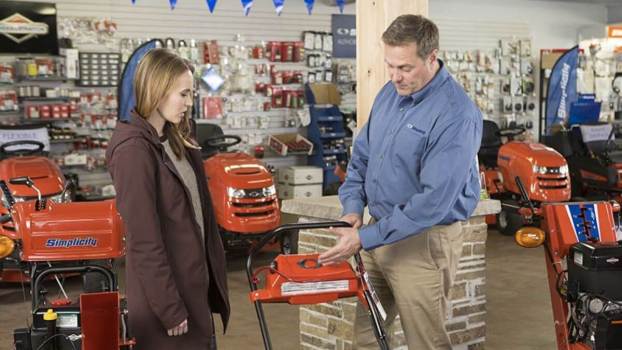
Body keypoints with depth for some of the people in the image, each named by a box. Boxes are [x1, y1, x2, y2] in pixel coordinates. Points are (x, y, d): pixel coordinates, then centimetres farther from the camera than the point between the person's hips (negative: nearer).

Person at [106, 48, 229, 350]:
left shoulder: (175, 141, 9)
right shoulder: (133, 150, -18)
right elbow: (144, 239, -20)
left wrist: (213, 276, 12)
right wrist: (169, 308, -19)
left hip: (192, 282, 8)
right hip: (163, 289, -8)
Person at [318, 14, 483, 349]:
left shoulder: (456, 115, -21)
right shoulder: (390, 93, 5)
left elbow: (434, 199, -25)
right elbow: (362, 154, 16)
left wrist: (365, 239, -24)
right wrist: (353, 207, 0)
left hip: (423, 242, -7)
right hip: (378, 232, 8)